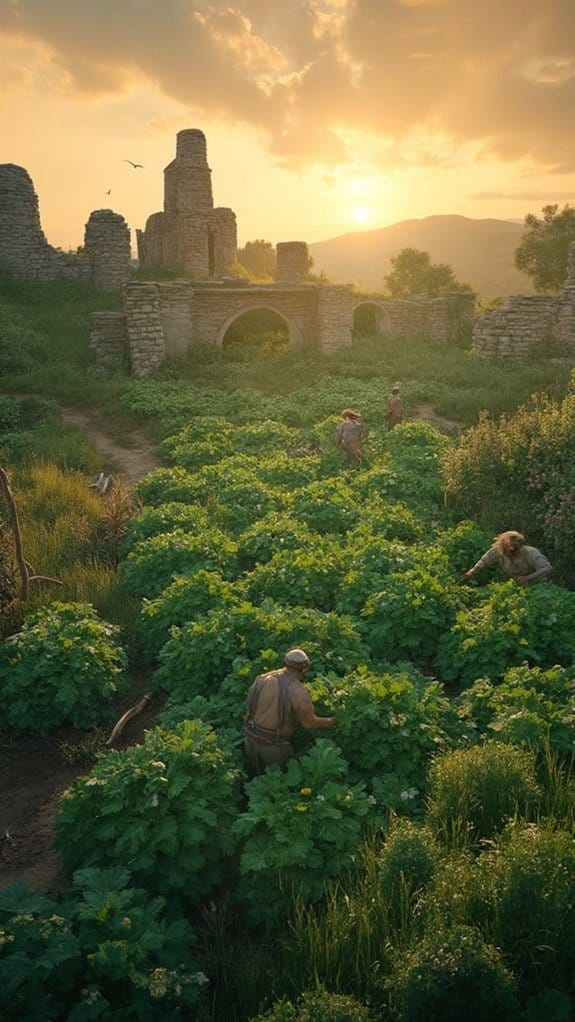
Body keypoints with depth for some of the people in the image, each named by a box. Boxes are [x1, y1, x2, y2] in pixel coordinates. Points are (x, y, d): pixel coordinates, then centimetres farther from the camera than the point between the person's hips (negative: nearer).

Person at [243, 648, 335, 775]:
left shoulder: (262, 679, -6)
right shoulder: (299, 692, -18)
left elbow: (250, 704, 2)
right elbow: (310, 723, -7)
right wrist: (328, 722, 13)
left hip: (251, 737, 4)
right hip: (274, 744, -4)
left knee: (258, 776, 27)